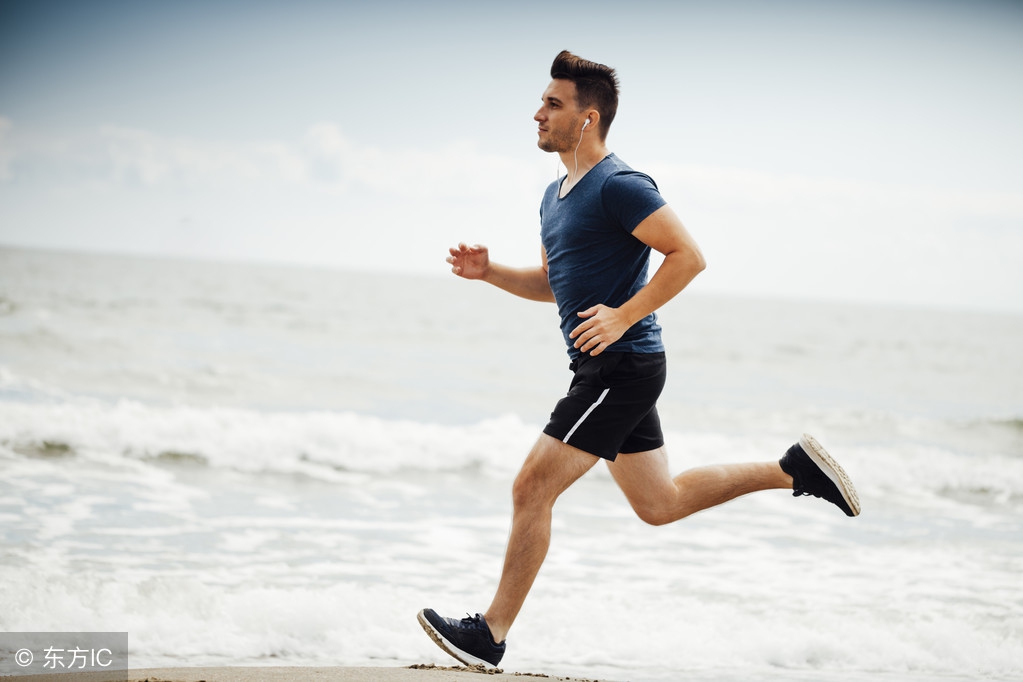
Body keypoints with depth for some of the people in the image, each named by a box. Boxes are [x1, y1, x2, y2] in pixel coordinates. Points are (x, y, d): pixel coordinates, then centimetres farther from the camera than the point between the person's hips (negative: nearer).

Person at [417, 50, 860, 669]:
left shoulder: (618, 187, -14)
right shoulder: (557, 195, 16)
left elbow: (689, 255, -20)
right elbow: (552, 284, 26)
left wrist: (623, 317, -23)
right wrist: (490, 271, 10)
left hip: (623, 365, -10)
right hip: (605, 369, 10)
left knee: (533, 488, -10)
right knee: (659, 504, 15)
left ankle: (491, 635, -4)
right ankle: (794, 469, 22)